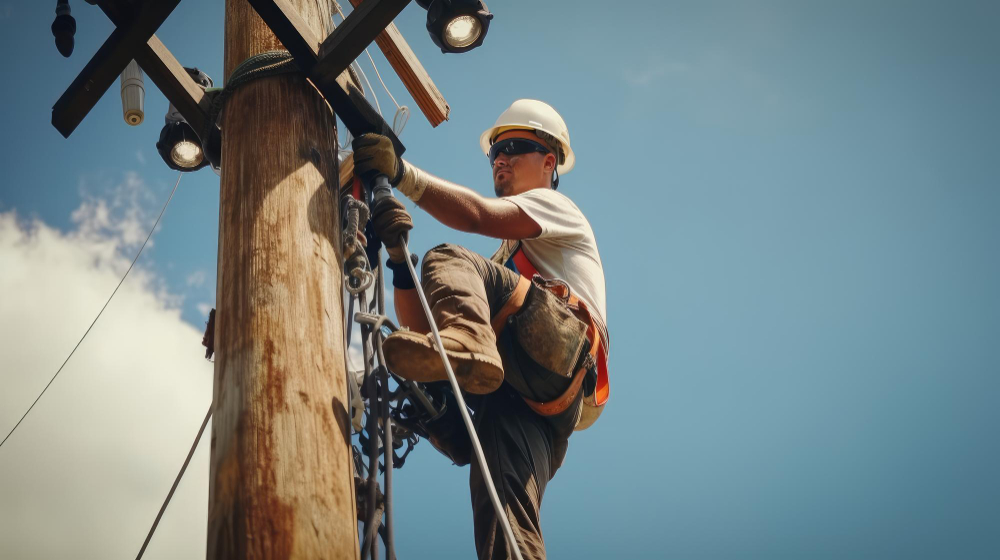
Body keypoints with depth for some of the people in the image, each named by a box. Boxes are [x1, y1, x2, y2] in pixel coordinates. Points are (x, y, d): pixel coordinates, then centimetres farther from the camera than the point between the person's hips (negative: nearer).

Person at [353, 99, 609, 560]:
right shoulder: (502, 261, 42)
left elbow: (478, 215, -3)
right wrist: (399, 257, 7)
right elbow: (420, 323, 25)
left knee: (449, 261, -22)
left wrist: (401, 172, -13)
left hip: (554, 347, -6)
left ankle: (466, 348, -51)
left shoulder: (553, 204, 22)